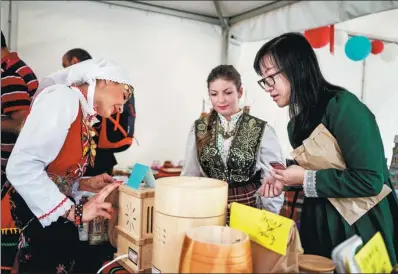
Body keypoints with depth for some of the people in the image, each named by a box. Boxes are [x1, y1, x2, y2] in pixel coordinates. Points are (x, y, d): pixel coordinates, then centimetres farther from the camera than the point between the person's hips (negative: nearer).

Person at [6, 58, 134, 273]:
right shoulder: (63, 98, -17)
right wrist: (74, 211, -24)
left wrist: (84, 184, 0)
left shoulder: (84, 116, 10)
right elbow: (21, 167, -27)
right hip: (35, 218, -9)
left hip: (55, 219, 9)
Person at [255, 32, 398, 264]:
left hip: (361, 228, -7)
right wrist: (285, 179, -3)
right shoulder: (296, 123, 5)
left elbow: (370, 180, -25)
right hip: (317, 226, 8)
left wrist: (305, 179, -20)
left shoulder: (342, 106, -20)